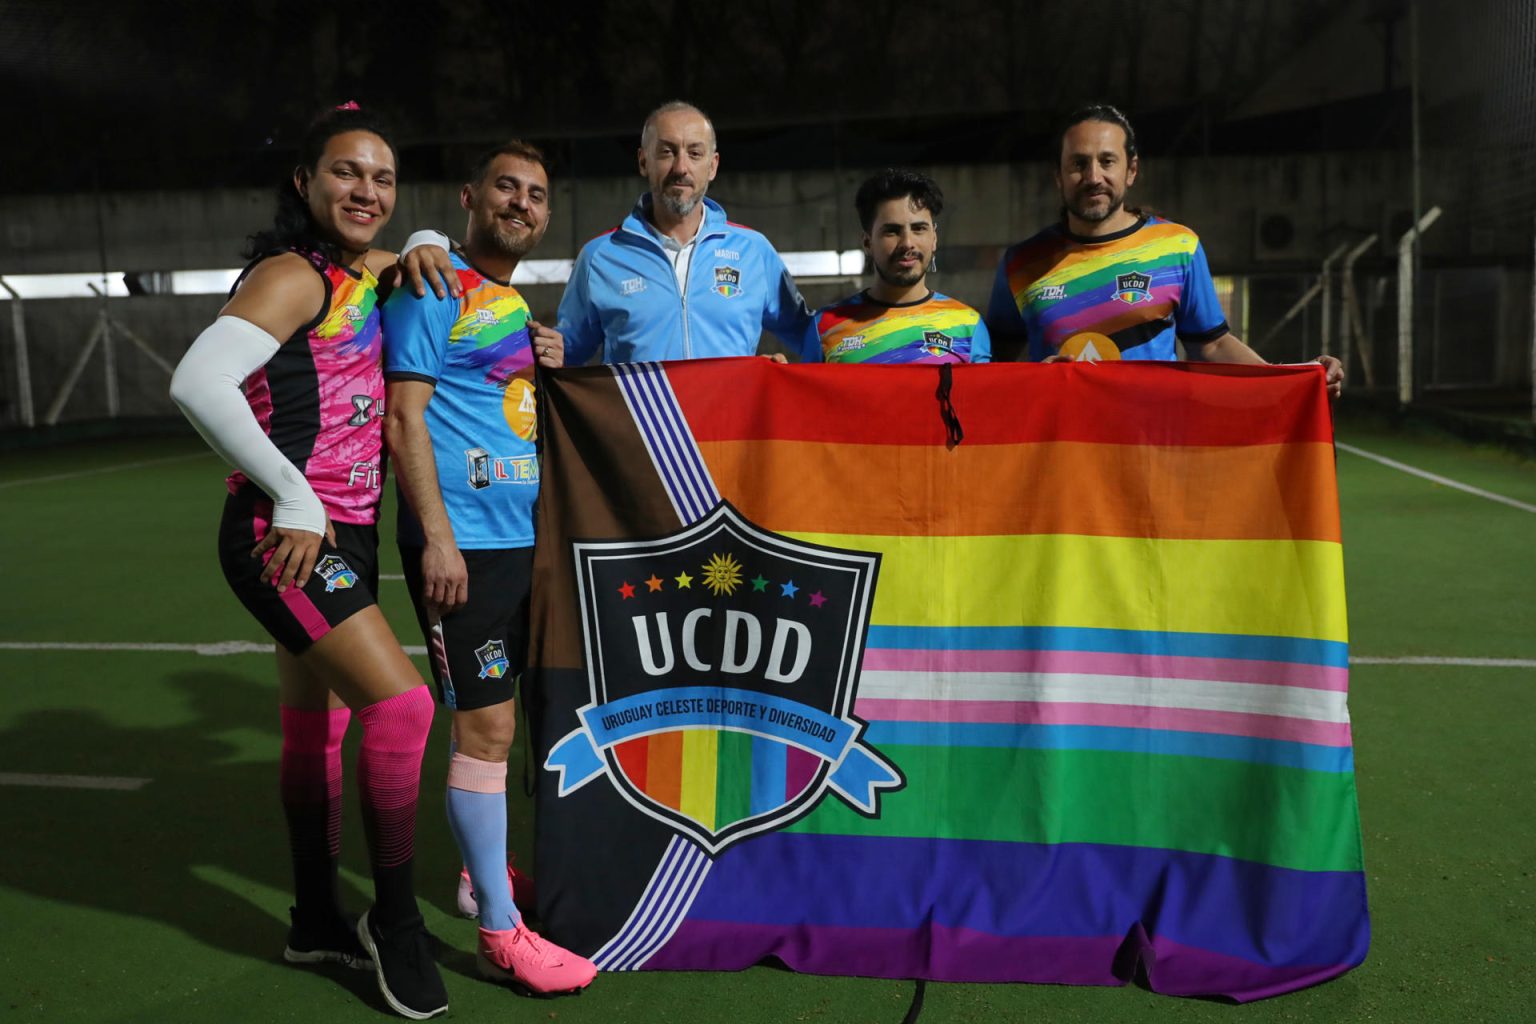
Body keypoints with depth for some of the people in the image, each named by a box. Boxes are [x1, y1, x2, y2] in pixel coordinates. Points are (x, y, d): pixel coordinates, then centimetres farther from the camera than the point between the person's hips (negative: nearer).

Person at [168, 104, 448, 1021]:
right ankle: (395, 921, 3)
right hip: (287, 536, -9)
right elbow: (199, 383, -27)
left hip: (344, 533, 9)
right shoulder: (294, 276, -13)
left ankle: (319, 922, 31)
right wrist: (293, 499, -21)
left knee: (318, 728, 16)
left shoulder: (364, 278, 11)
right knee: (401, 704, -16)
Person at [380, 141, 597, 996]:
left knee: (498, 718, 16)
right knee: (485, 726, -4)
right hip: (464, 539, -8)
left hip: (528, 537, 8)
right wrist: (436, 536, -19)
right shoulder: (435, 290, -5)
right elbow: (404, 419, -12)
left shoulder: (525, 306, 18)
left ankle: (486, 869, 33)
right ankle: (501, 933, 5)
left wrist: (555, 370, 7)